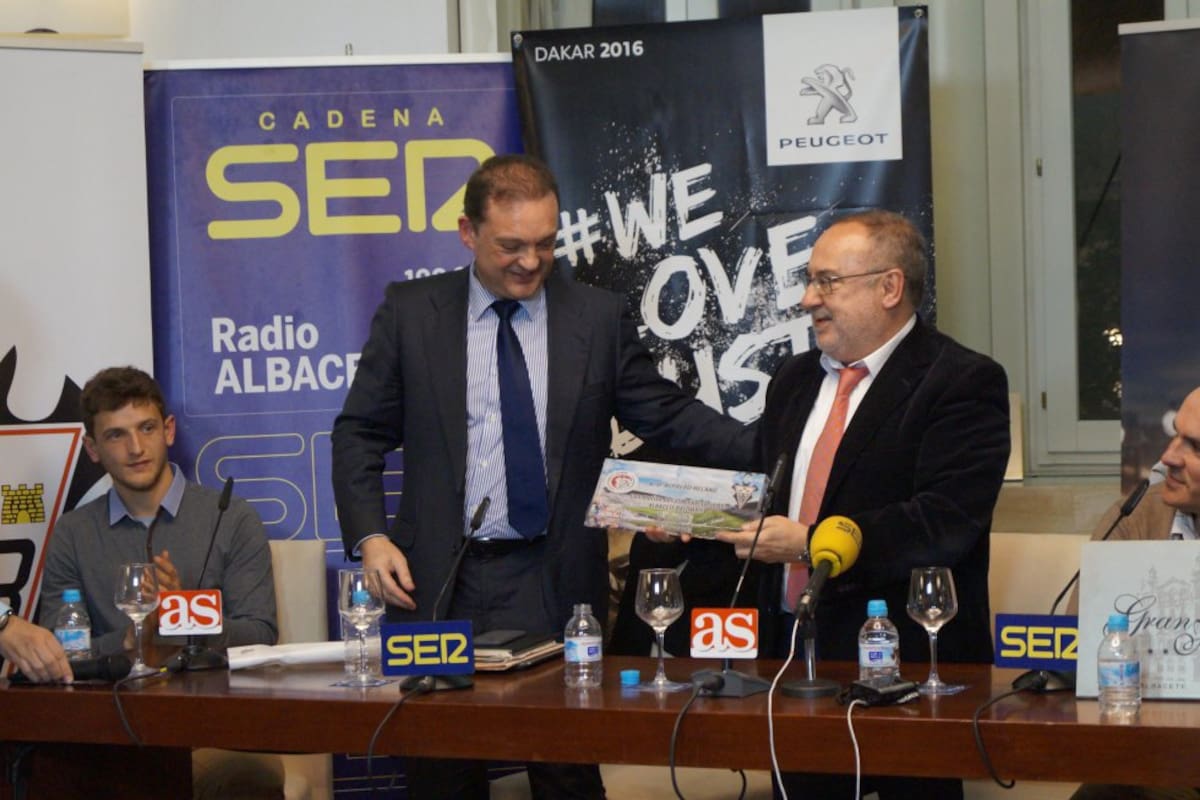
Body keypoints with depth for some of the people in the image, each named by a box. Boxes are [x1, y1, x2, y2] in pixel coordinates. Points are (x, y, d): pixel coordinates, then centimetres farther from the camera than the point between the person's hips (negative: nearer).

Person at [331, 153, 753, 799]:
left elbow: (665, 414, 6)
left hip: (557, 589, 0)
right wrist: (370, 537, -6)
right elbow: (360, 433, 7)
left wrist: (763, 452, -8)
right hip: (440, 583, 0)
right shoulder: (410, 312, 5)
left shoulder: (599, 318, 5)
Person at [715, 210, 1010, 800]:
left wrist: (809, 544, -23)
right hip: (792, 648, 6)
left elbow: (943, 523, -20)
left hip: (903, 660, -6)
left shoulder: (963, 383, -8)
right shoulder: (794, 380, 17)